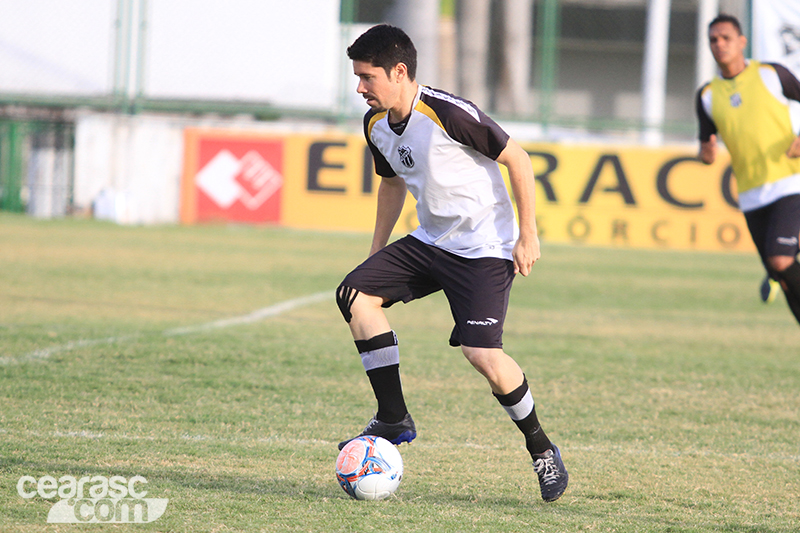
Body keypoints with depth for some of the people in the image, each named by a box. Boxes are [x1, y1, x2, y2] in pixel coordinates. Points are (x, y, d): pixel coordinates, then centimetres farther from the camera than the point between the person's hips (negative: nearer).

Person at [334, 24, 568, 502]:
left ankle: (542, 450, 3)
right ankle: (394, 419, -2)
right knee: (356, 294, -10)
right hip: (430, 242, 8)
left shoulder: (449, 114, -22)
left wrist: (528, 236, -14)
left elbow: (517, 158, -15)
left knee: (482, 353, -20)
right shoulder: (376, 124, 2)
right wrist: (377, 253, 21)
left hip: (485, 247, -8)